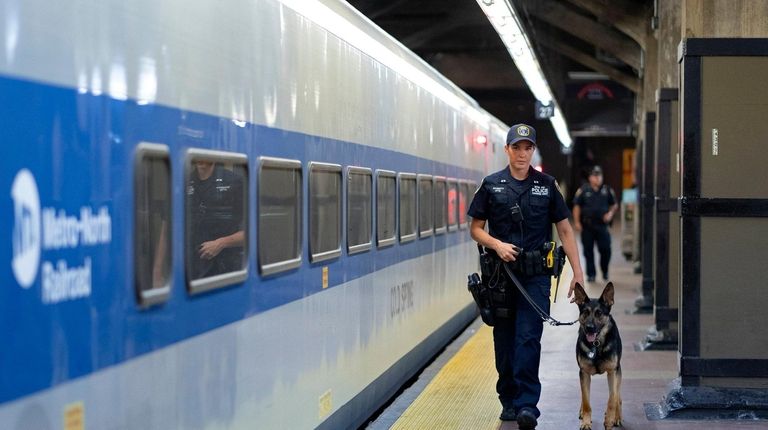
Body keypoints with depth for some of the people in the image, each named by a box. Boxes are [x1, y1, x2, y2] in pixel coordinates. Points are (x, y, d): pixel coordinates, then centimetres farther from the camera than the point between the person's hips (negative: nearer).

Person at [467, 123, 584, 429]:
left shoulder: (546, 185, 6)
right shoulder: (491, 185, 6)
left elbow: (565, 229, 7)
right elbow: (475, 228, 8)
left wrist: (577, 271, 1)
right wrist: (498, 245, -12)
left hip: (535, 274, -1)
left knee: (528, 338, -11)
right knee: (504, 339, 8)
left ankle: (527, 404, -13)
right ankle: (509, 400, 20)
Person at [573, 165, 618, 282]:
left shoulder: (607, 190, 8)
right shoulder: (583, 190, 3)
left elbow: (614, 205, 18)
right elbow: (577, 207, 3)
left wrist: (610, 213, -1)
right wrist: (577, 222, -4)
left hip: (602, 225, 1)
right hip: (587, 226, -1)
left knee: (605, 249, -5)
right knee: (588, 251, 2)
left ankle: (605, 271, 16)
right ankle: (591, 274, 10)